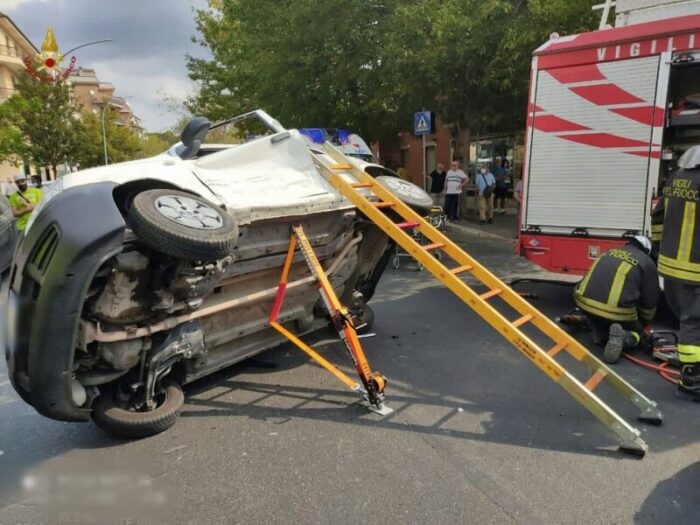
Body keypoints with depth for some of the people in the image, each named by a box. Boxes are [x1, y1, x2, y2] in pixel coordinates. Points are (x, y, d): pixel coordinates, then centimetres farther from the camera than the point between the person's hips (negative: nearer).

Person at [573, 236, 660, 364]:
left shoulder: (610, 252, 23)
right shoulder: (647, 263, 10)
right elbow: (650, 299, 17)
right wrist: (646, 324, 37)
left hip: (585, 302, 5)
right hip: (616, 310, -5)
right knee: (637, 334, 22)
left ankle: (600, 333, 7)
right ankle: (622, 337, -10)